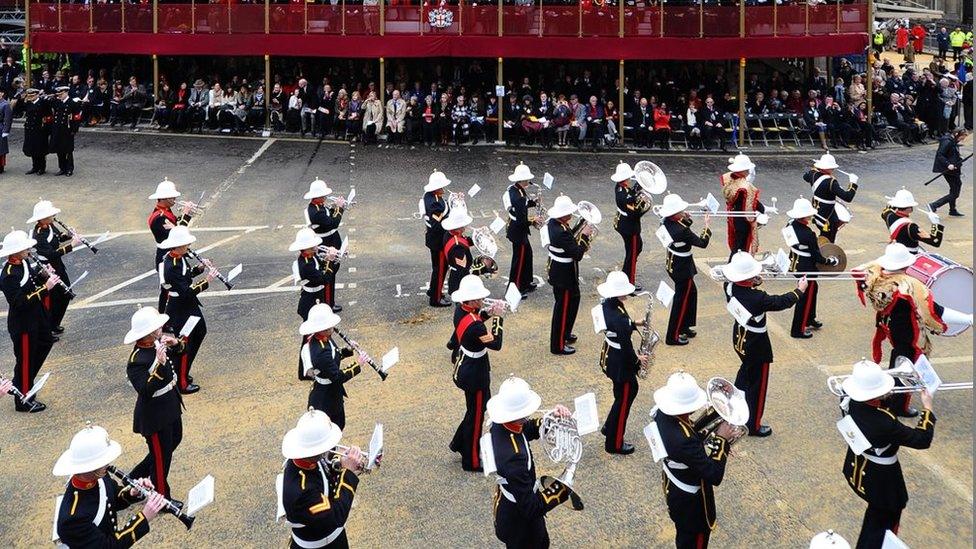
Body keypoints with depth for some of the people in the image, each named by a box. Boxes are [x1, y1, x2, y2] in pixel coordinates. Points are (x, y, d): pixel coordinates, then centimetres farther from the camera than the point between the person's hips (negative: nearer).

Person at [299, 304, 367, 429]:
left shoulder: (317, 339, -6)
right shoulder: (321, 351, -36)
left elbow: (333, 356, 11)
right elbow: (337, 376, -30)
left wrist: (348, 350, -3)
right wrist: (358, 365, -23)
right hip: (325, 399, -9)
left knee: (339, 424, 27)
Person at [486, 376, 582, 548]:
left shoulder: (499, 425, -17)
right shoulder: (514, 457, -42)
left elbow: (531, 429, 5)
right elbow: (531, 508, -35)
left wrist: (553, 416, -12)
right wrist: (563, 487, -28)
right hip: (518, 521, -8)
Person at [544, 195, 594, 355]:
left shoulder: (552, 223, -2)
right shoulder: (561, 232, -32)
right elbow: (577, 254, -28)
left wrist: (582, 225, 2)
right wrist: (585, 236, -18)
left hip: (558, 269, 10)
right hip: (564, 276, -10)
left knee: (573, 300, 27)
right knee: (564, 308, 5)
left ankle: (564, 333, 44)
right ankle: (558, 345, 18)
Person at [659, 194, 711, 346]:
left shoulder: (666, 221, -7)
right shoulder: (682, 231, -32)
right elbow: (702, 243, -22)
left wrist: (686, 219, -3)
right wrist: (707, 226, -11)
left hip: (672, 264, 9)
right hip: (682, 269, -9)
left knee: (691, 292, 25)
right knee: (682, 300, 7)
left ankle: (684, 327, 38)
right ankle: (673, 336, 18)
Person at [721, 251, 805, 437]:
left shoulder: (730, 287, -17)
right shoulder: (757, 298, -35)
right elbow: (781, 302, -19)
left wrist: (754, 283, -9)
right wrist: (800, 290, -3)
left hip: (740, 338, 7)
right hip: (756, 345, -7)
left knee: (746, 369, 33)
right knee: (757, 383, 11)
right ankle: (753, 426, 24)